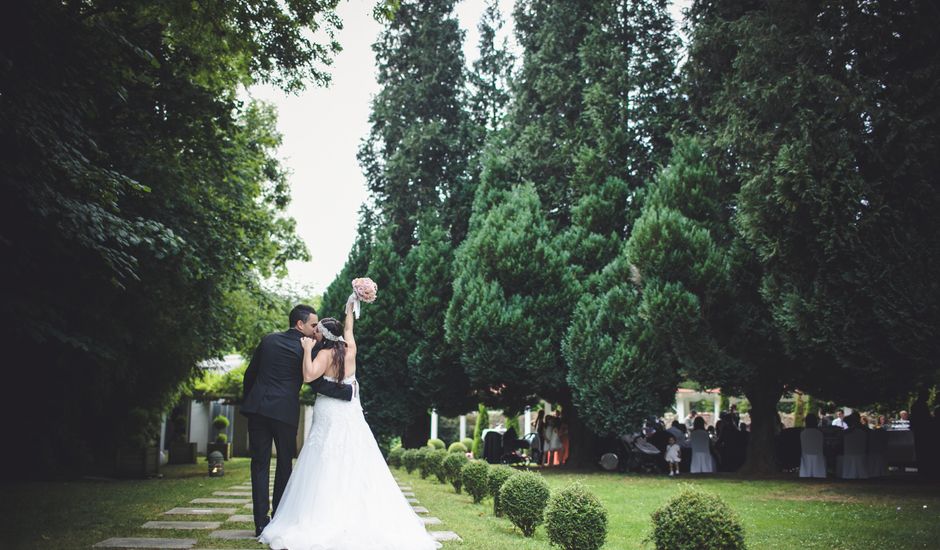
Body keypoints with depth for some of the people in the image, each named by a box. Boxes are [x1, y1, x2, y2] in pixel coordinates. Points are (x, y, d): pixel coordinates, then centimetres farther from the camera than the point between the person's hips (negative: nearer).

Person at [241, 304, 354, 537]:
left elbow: (250, 374, 14)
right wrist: (348, 391, -4)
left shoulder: (268, 340, 10)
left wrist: (247, 400, 25)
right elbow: (317, 384, -9)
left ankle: (261, 522, 0)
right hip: (285, 412, -3)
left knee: (260, 464, 4)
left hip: (257, 408, 4)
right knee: (284, 464, 11)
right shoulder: (305, 349, -4)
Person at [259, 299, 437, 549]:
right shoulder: (350, 349, 5)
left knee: (327, 470, -4)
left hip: (329, 417, -5)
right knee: (355, 468, 5)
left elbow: (309, 375, -23)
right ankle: (358, 520, 5)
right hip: (351, 416, 5)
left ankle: (324, 524, -4)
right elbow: (348, 328, 24)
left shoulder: (326, 353, -9)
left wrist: (307, 349, -12)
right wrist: (349, 309, 37)